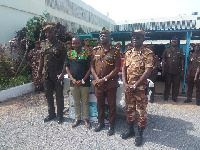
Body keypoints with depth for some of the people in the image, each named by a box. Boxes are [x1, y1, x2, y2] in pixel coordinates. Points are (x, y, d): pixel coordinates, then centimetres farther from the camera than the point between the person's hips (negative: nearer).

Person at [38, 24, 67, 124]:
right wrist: (39, 71, 12)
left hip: (57, 75, -5)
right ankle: (51, 114, 31)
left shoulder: (60, 45, -8)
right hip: (47, 74, 5)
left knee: (59, 96, 5)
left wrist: (62, 73, -18)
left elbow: (64, 61, -10)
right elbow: (42, 59, 14)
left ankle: (60, 115, 19)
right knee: (48, 95, 15)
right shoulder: (43, 44, 8)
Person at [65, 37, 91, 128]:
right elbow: (67, 67, 5)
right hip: (73, 82, 3)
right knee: (76, 102, 15)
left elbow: (90, 68, -5)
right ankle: (77, 118, 29)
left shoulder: (87, 54, -5)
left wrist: (83, 80, -11)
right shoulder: (69, 54, 4)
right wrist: (72, 79, -7)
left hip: (84, 82, -2)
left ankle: (86, 119, 23)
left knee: (85, 102, 9)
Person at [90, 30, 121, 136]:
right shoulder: (95, 50, 6)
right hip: (98, 83, 4)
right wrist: (97, 78, -8)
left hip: (111, 83, -4)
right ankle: (100, 123, 34)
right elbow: (92, 65, 6)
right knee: (100, 104, 16)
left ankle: (111, 125, 24)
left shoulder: (115, 51, -6)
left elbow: (117, 68, -11)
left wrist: (105, 79, -16)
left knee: (111, 105, 8)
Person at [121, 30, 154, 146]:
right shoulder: (128, 53, 9)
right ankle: (130, 130, 34)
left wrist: (135, 85, -17)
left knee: (141, 110, 6)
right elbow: (124, 68, 9)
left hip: (141, 88, -5)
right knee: (129, 109, 16)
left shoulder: (148, 53, -9)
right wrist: (125, 83, -5)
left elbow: (148, 71, -17)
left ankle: (140, 134, 22)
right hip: (128, 87, 6)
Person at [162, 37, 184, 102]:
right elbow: (163, 60, 3)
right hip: (168, 71, -1)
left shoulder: (180, 50, 8)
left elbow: (182, 60, 8)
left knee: (176, 84, 6)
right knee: (167, 84, 8)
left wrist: (182, 70, 3)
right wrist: (163, 69, -3)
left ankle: (174, 97, 18)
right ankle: (166, 96, 19)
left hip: (177, 71, 1)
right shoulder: (167, 50, 4)